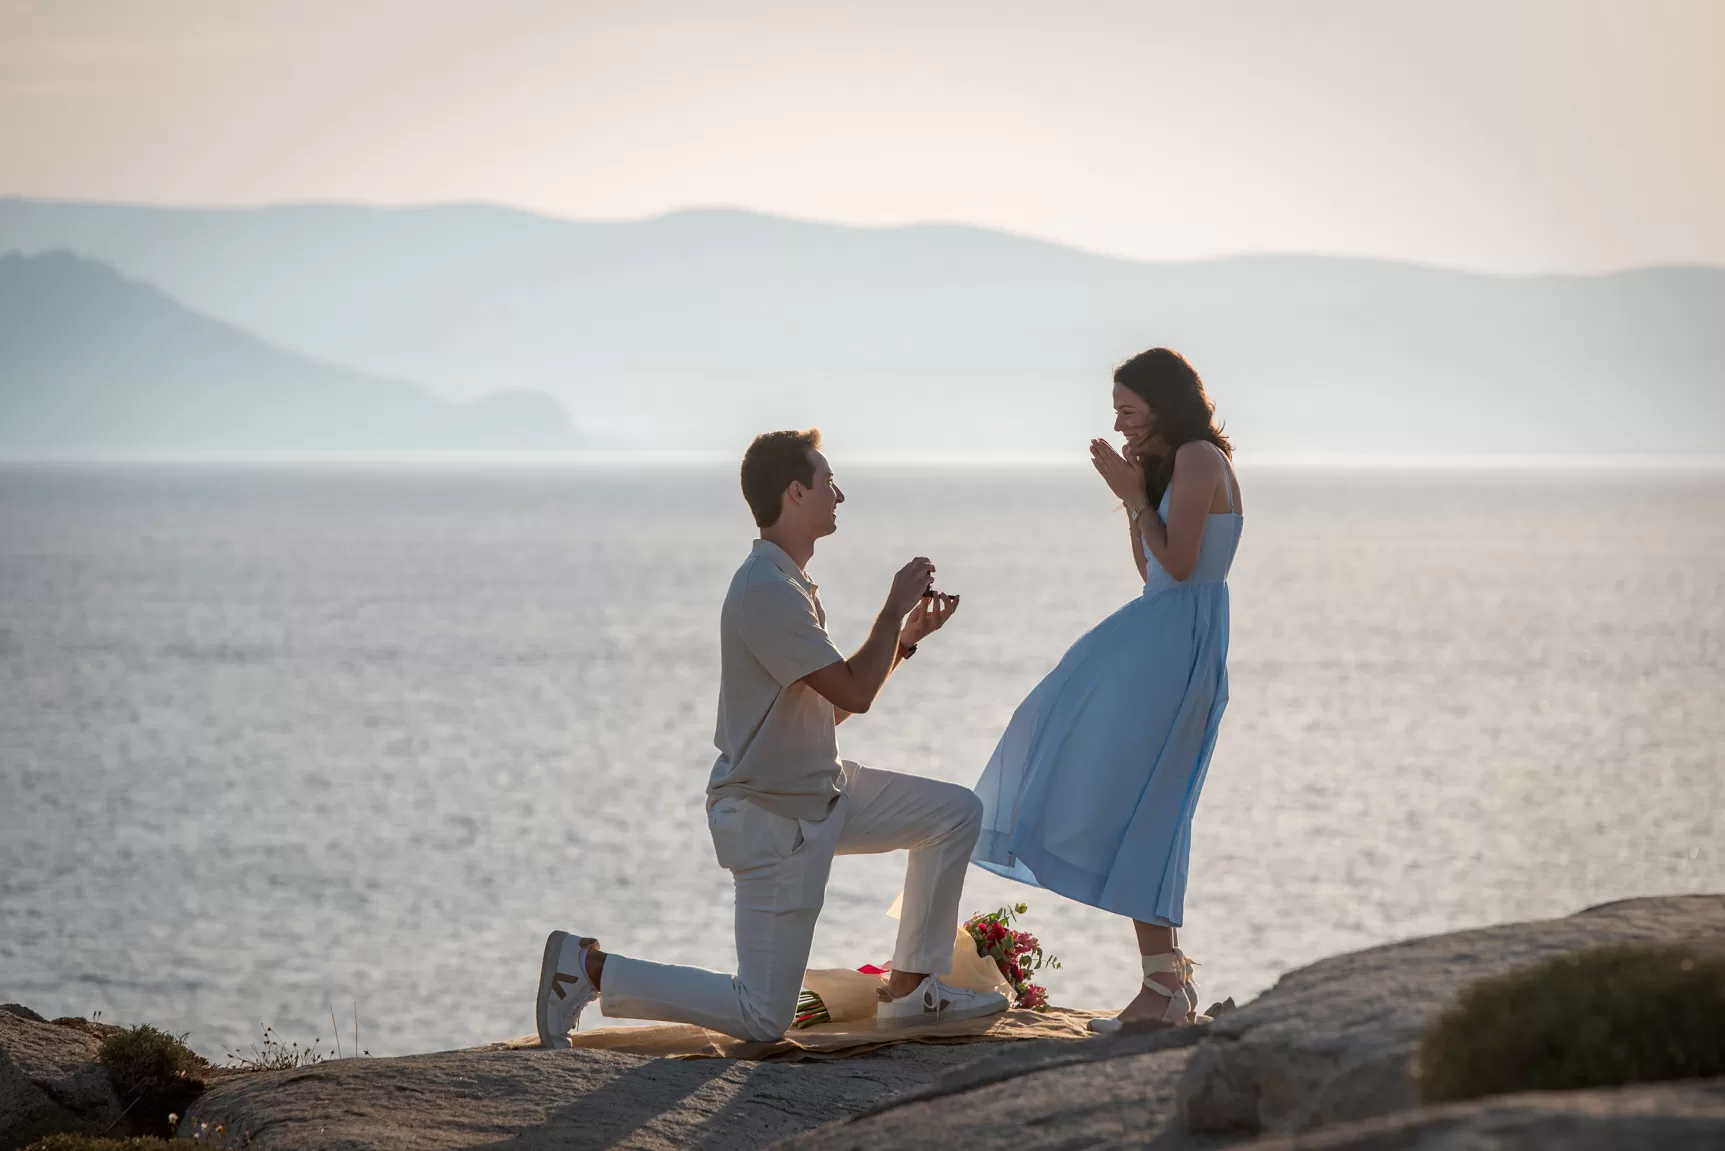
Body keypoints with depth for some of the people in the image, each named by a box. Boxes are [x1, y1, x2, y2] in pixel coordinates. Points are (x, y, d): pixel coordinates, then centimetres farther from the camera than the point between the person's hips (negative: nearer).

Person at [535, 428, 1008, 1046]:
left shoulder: (791, 585, 12)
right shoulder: (766, 593, -23)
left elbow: (831, 706, 18)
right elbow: (853, 693, -23)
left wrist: (906, 636, 11)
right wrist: (896, 607, -10)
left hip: (823, 792, 10)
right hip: (773, 818, -10)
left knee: (957, 812, 11)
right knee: (762, 1018, -7)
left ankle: (910, 991, 14)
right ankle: (589, 968, 2)